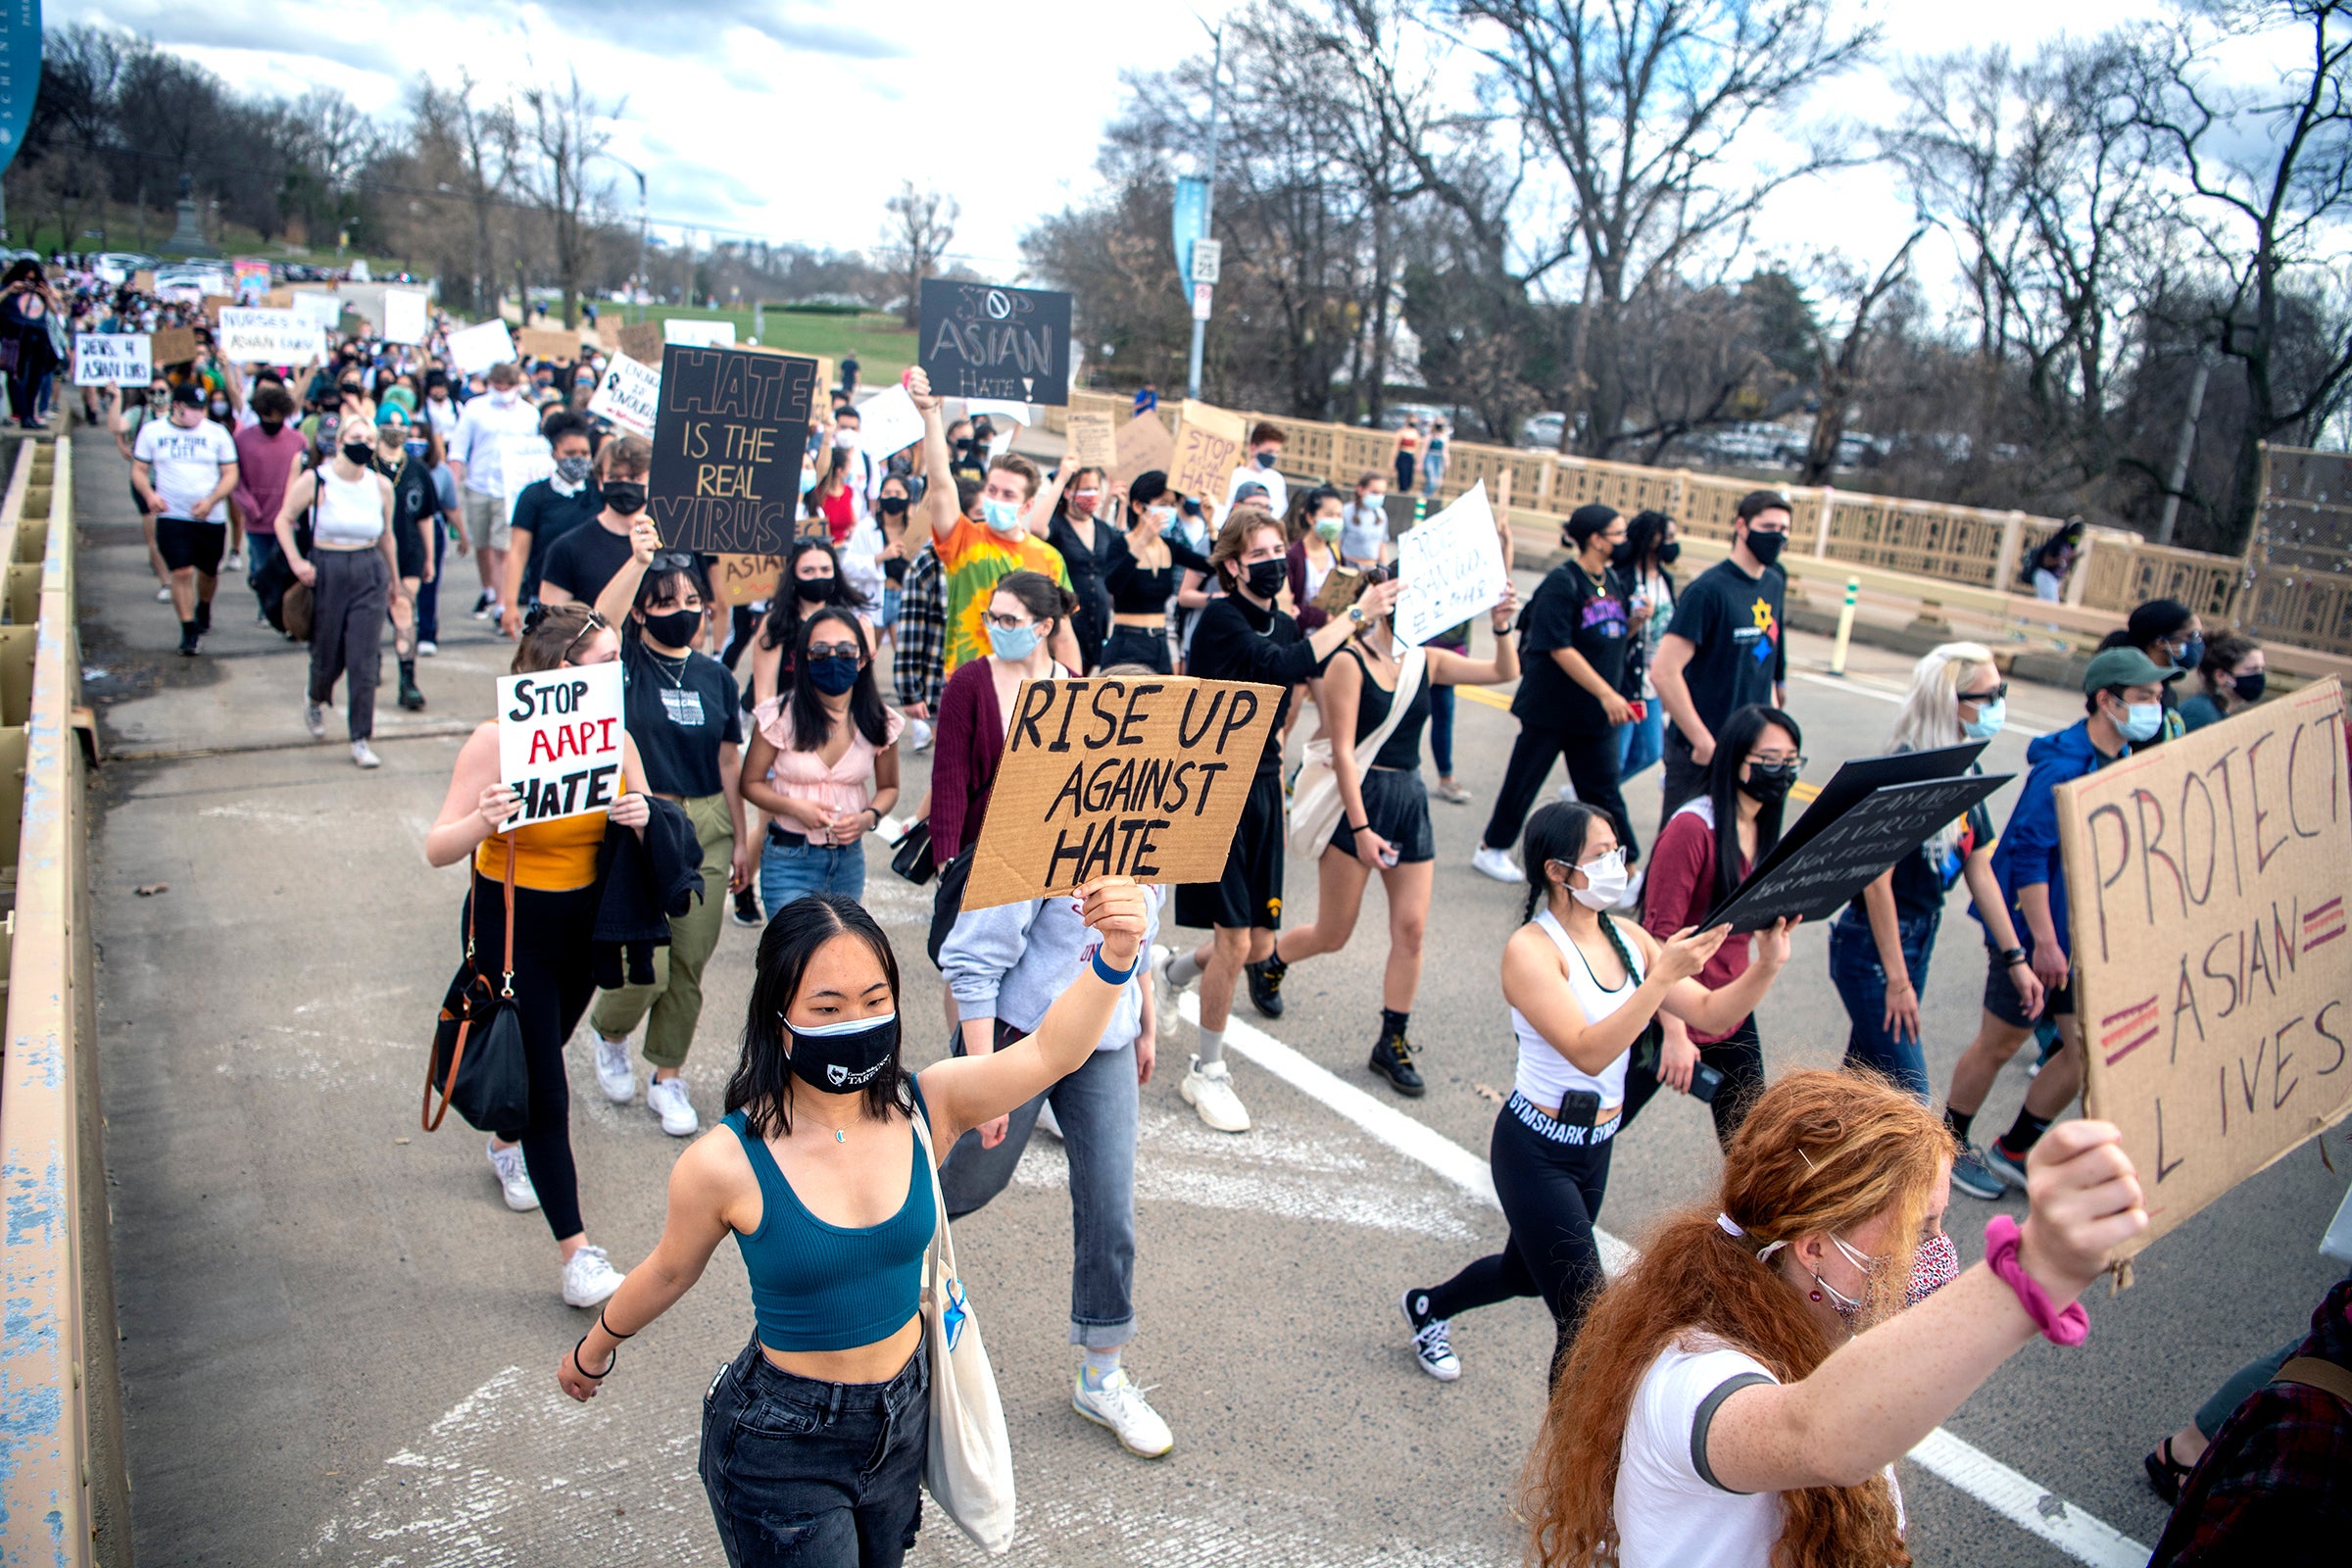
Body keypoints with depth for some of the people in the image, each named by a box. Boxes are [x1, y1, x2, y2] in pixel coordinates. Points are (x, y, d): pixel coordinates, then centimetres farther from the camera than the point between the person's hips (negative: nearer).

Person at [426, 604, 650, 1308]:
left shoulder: (613, 737, -6)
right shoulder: (499, 740, -20)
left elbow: (646, 832, 3)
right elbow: (437, 850, -19)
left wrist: (641, 818, -20)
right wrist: (482, 821, -40)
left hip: (583, 924, 5)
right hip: (509, 926, -5)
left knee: (542, 1056, 25)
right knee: (544, 1090, -4)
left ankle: (507, 1146, 56)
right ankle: (577, 1255, 2)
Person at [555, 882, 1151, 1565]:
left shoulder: (924, 1107, -14)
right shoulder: (726, 1164, -22)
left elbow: (1049, 1052, -29)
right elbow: (669, 1272, -2)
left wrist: (1114, 957, -46)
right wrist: (593, 1351, 14)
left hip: (903, 1418, 4)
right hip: (781, 1447, -4)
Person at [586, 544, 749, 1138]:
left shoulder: (716, 677, 8)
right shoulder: (626, 664, -4)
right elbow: (600, 624, -27)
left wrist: (741, 840, 11)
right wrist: (637, 560, -41)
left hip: (706, 828, 4)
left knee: (690, 963, 7)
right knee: (646, 967, -8)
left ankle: (667, 1078, 25)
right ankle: (610, 1032, 27)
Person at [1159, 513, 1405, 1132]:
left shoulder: (1283, 624, 9)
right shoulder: (1221, 619, -13)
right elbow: (1283, 666, -29)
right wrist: (1355, 614, -25)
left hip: (1260, 790, 7)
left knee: (1259, 943, 8)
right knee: (1236, 940, -6)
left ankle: (1184, 967, 41)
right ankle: (1207, 1072, 13)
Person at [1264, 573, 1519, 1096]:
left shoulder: (1425, 660, 7)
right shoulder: (1349, 663, -10)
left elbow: (1504, 672, 7)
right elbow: (1343, 752, -14)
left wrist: (1502, 627, -11)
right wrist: (1361, 828, -18)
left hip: (1410, 801, 6)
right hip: (1358, 800, -5)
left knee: (1411, 928, 1)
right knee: (1333, 934, 3)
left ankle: (1393, 1043, 15)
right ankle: (1270, 959, 35)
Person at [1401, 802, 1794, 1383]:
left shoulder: (1626, 937, -1)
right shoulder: (1531, 949, -22)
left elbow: (1710, 1013, -3)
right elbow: (1588, 1052, -33)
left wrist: (1767, 965, -20)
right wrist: (1663, 975, -38)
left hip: (1596, 1145, 8)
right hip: (1537, 1152, -8)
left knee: (1524, 1272, 28)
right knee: (1585, 1317, -8)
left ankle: (1428, 1306, 57)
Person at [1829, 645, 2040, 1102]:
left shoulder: (1965, 771, 5)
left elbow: (1980, 871, 11)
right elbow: (1877, 880, -22)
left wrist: (2016, 959, 12)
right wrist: (1897, 980, -19)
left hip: (1919, 940, 8)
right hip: (1872, 948, -8)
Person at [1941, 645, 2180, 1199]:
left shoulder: (2126, 763, 6)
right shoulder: (2063, 768, -21)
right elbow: (2027, 854, -23)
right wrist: (2044, 942, -23)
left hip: (2089, 938, 8)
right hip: (2038, 935, -8)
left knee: (2088, 1050, 10)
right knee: (1999, 1045, 6)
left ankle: (2012, 1152, 26)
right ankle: (1949, 1146, 26)